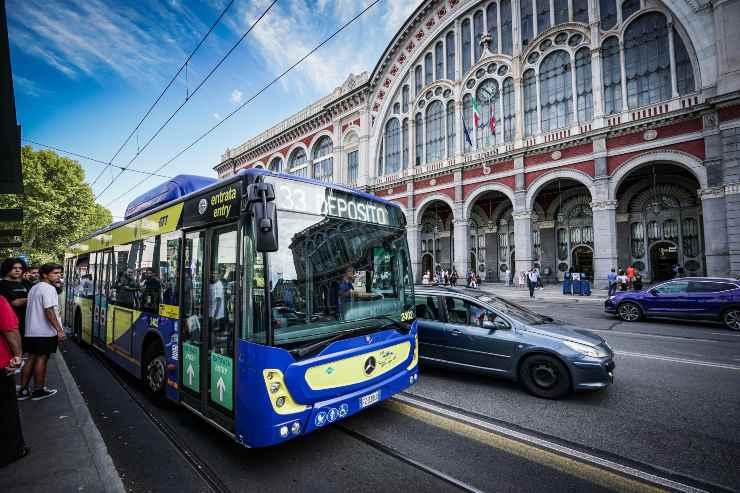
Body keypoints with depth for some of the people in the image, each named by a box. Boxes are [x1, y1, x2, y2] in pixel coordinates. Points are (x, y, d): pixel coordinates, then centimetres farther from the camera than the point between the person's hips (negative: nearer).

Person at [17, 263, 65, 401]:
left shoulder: (33, 288, 15)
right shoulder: (48, 288, -16)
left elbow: (35, 309, 20)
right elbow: (49, 311, -21)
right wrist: (59, 329, -19)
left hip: (31, 331, 9)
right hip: (45, 332, -9)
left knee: (32, 359, 13)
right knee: (41, 359, 1)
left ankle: (23, 391, 18)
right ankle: (38, 391, 10)